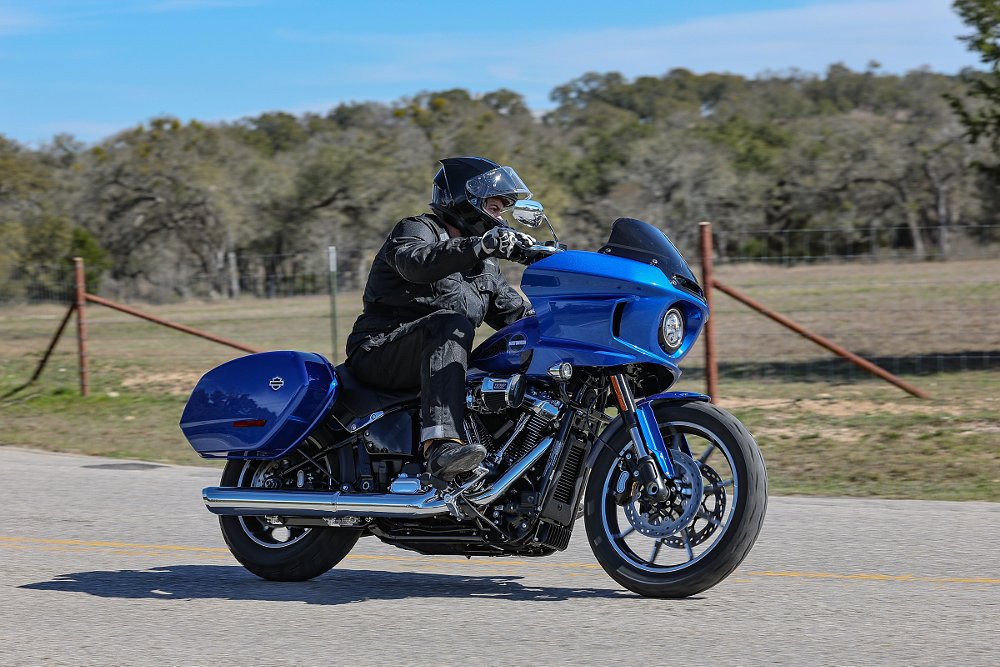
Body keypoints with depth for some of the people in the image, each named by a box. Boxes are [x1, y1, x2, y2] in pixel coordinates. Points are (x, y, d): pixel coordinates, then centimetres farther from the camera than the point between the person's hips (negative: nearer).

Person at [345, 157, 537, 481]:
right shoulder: (415, 229, -3)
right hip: (379, 354, -8)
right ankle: (440, 444, -54)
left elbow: (515, 312, 20)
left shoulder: (485, 267, 23)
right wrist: (481, 245, -40)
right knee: (451, 322, -37)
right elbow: (415, 263, -27)